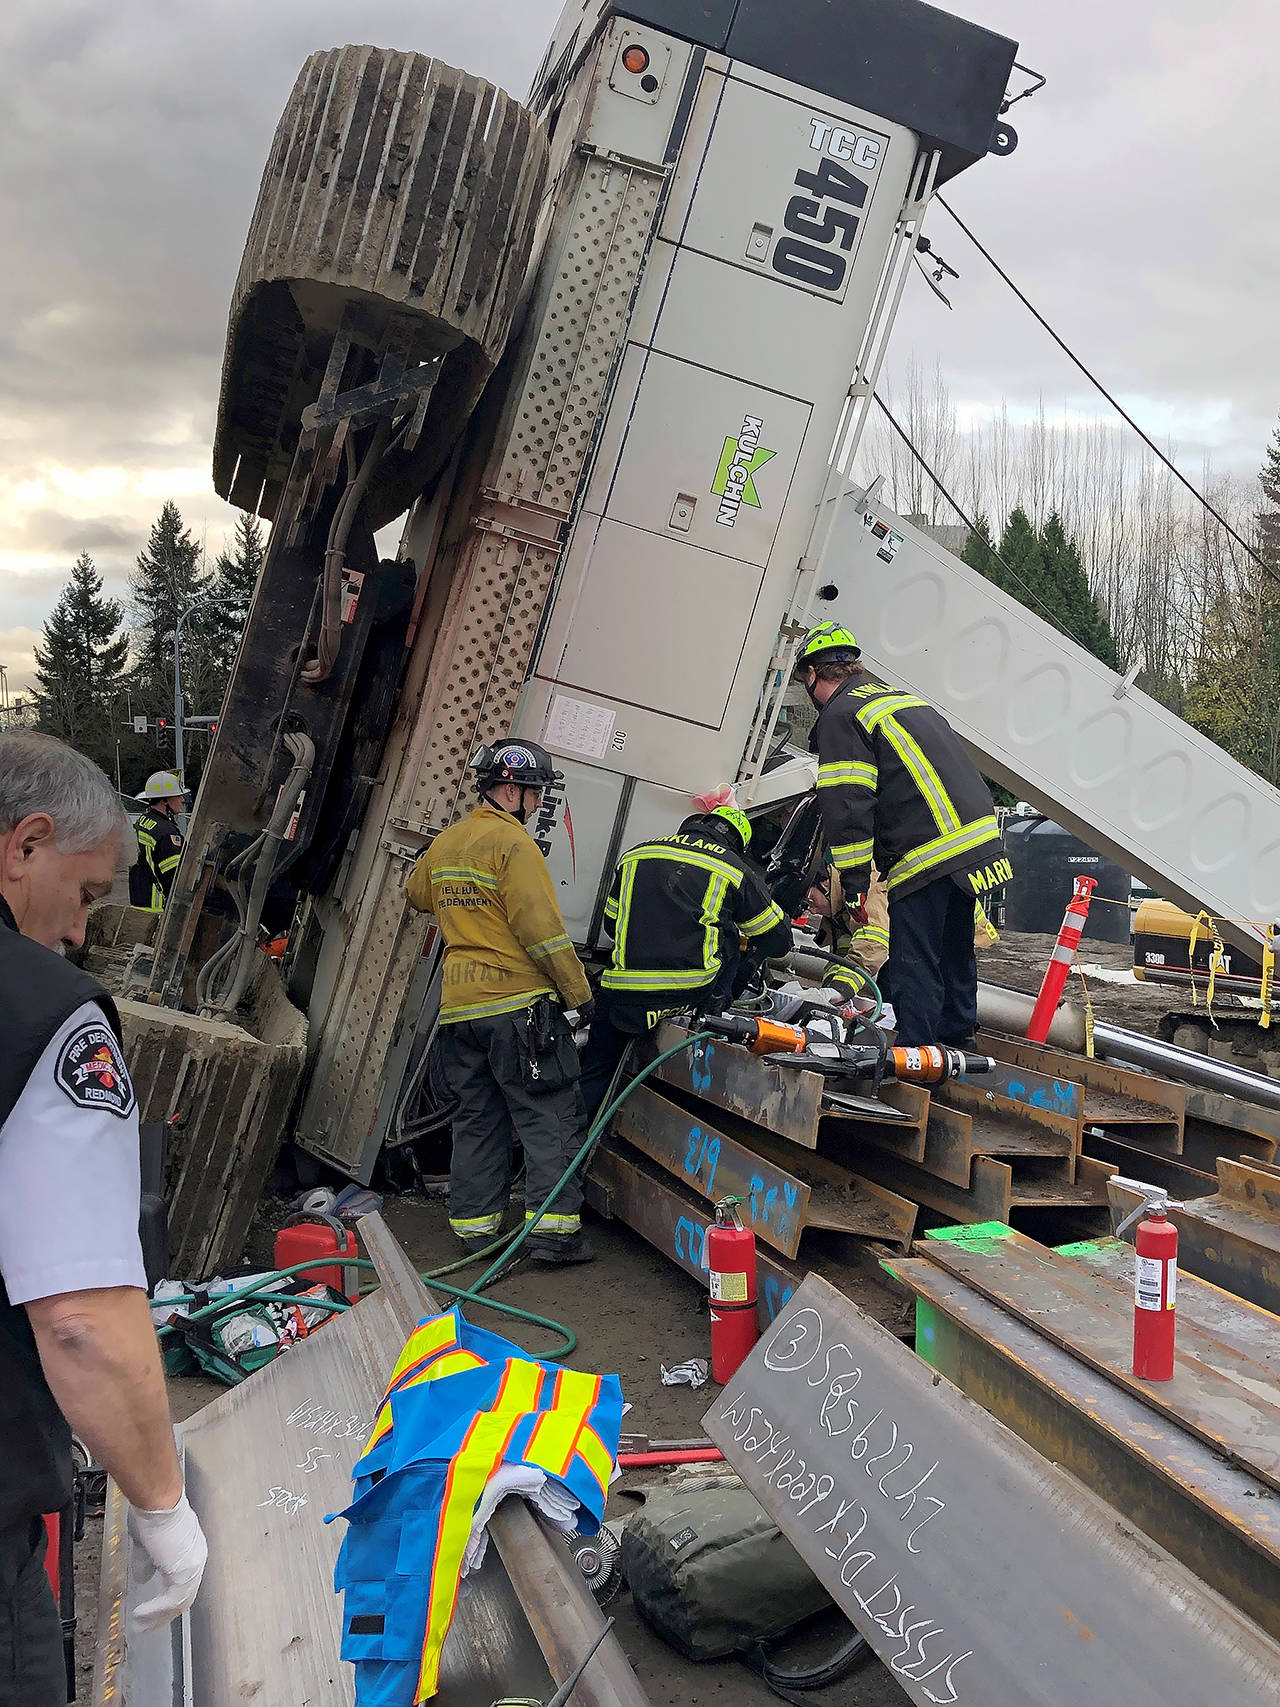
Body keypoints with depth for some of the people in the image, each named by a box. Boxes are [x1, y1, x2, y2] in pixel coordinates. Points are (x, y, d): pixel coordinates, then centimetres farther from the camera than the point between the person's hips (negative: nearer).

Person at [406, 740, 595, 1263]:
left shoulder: (444, 843, 13)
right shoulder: (513, 843, -12)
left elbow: (416, 891, 33)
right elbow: (542, 929, -17)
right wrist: (580, 993, -10)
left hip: (459, 1005, 8)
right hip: (518, 1003, -7)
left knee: (478, 1119, 14)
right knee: (551, 1118, -1)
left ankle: (475, 1227, 17)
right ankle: (553, 1229, -4)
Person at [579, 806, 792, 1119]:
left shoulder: (635, 855, 17)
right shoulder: (736, 870, 10)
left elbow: (611, 922, 26)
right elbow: (778, 940, 18)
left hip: (623, 993, 2)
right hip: (694, 993, -2)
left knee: (595, 1073, 18)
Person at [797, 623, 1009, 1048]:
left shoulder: (841, 715, -4)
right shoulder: (898, 698, 25)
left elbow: (847, 806, -12)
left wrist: (854, 886, -9)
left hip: (925, 856, -9)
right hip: (977, 840, 9)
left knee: (915, 968, -5)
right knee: (954, 956, 20)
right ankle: (957, 1041, 30)